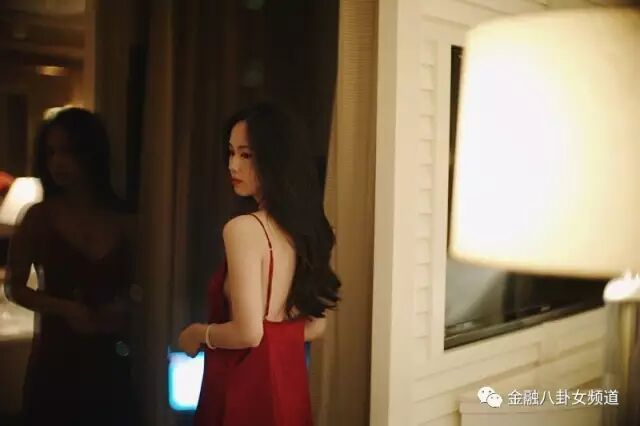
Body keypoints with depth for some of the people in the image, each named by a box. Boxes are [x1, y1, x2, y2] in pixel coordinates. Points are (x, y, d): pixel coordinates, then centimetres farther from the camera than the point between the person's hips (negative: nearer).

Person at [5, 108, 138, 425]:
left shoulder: (122, 221, -1)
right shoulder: (40, 217, -5)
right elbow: (15, 288, 1)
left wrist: (123, 310, -10)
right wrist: (65, 308, -13)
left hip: (110, 361, 2)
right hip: (56, 359, -2)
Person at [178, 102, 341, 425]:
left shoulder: (244, 228, -18)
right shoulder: (305, 225, 4)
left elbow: (249, 332, -22)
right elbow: (315, 325, 11)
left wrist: (198, 334, -5)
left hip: (246, 389, -7)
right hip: (289, 386, 7)